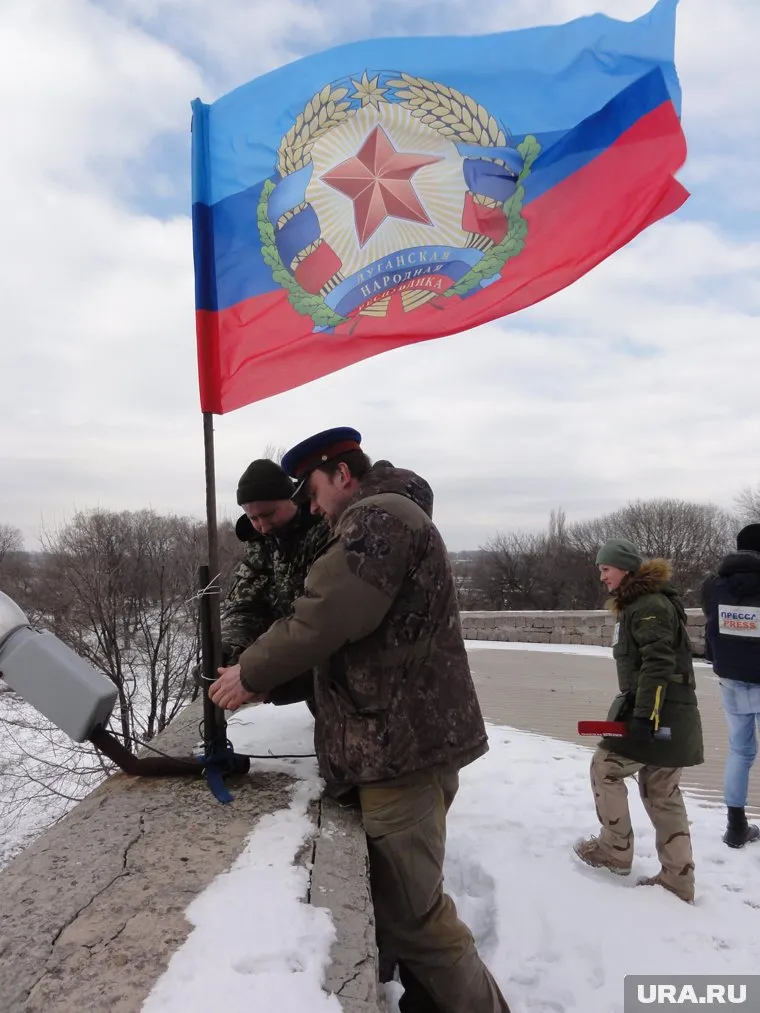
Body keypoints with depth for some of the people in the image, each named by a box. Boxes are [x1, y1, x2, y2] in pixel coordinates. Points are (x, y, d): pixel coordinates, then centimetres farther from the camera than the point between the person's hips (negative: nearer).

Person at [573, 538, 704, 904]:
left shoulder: (650, 605, -15)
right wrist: (639, 710, 26)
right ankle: (678, 880, 16)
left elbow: (659, 662, -23)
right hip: (667, 715, 10)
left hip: (659, 712, -10)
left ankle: (615, 851, 15)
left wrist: (644, 714, -26)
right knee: (662, 792, 12)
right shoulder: (637, 603, 17)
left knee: (606, 767, 2)